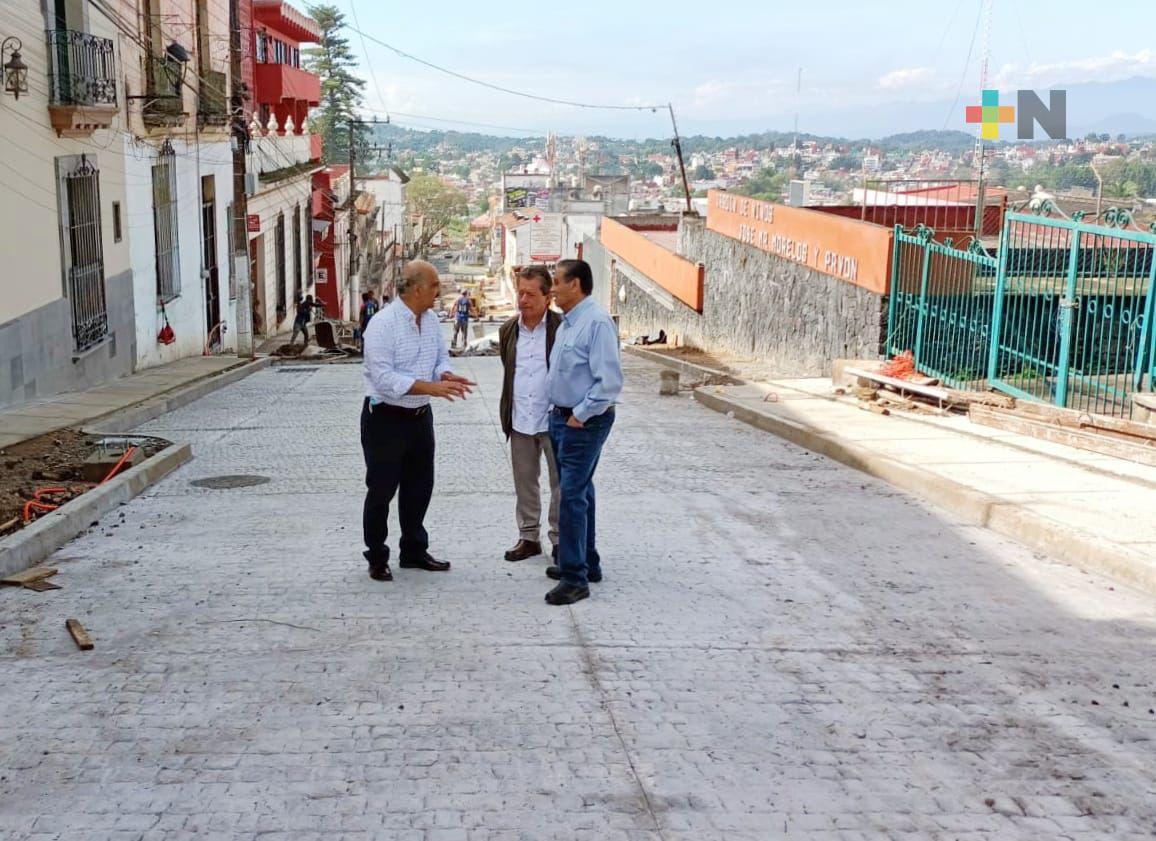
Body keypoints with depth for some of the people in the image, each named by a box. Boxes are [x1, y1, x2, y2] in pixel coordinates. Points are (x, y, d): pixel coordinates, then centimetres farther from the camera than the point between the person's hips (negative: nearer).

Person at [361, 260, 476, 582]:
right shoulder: (382, 324, -20)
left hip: (420, 416, 7)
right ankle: (377, 560, 18)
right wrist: (431, 387, -31)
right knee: (381, 490, 4)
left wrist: (446, 376, -11)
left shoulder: (431, 320, 4)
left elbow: (441, 358, 13)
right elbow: (383, 378, -26)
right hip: (386, 419, -7)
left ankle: (414, 551, 32)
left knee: (419, 486, 16)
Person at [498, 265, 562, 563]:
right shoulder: (508, 330, 7)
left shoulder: (562, 328, -10)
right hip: (520, 421, 5)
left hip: (554, 419, -5)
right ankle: (529, 536, 26)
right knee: (524, 482, 13)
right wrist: (506, 412, 14)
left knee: (560, 482, 5)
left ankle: (559, 539, 17)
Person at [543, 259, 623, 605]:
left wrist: (581, 415, -18)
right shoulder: (566, 323, 12)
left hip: (585, 422, -10)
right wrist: (559, 410, 14)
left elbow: (610, 381, -23)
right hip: (561, 417, 10)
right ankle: (585, 563, 31)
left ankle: (575, 578, -4)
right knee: (578, 493, 18)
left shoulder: (596, 322, -18)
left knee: (572, 496, -10)